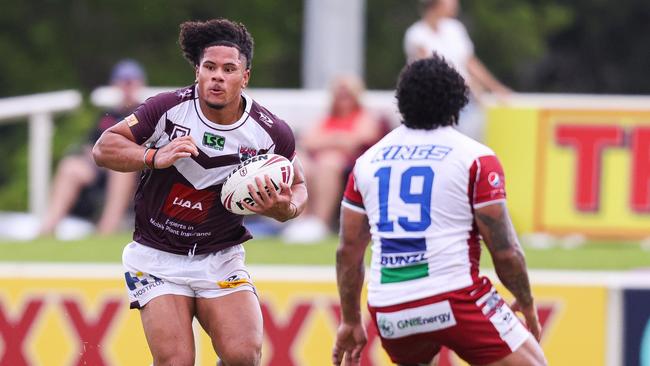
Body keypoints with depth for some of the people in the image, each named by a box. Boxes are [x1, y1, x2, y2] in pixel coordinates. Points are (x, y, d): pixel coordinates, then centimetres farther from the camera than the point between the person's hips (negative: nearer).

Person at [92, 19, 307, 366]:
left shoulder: (271, 133, -7)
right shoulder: (169, 108, -13)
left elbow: (296, 186, 9)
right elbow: (104, 148, -10)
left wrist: (285, 208, -15)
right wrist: (156, 157, -27)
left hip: (221, 258, 2)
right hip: (156, 256, -2)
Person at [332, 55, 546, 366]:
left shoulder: (368, 161, 13)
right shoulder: (475, 159, -1)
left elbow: (348, 251, 15)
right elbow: (505, 251, -3)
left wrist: (350, 322, 24)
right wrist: (526, 303, 13)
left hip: (388, 312, 5)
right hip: (454, 299, -5)